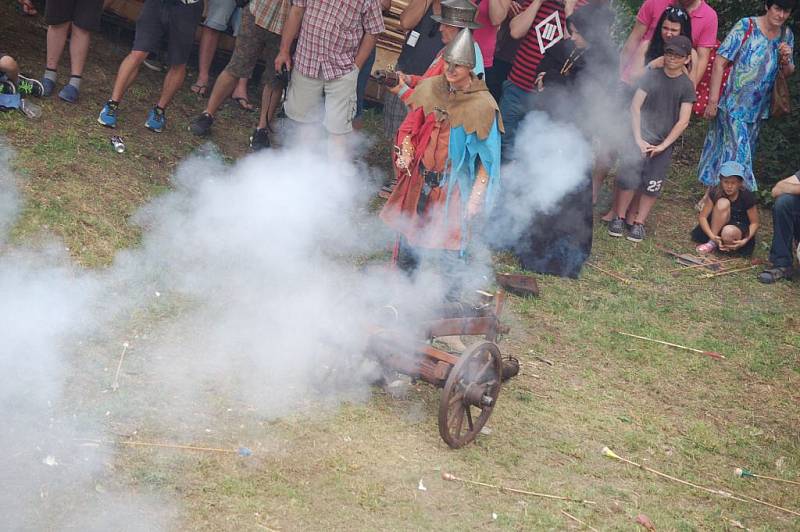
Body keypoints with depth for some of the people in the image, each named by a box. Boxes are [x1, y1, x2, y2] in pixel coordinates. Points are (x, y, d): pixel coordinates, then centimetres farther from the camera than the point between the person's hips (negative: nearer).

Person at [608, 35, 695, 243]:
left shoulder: (686, 86, -1)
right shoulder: (652, 76, 0)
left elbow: (683, 121, -5)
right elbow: (635, 107, -2)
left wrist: (663, 146, -10)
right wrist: (638, 139, -10)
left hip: (664, 143, 0)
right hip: (641, 137, 0)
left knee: (652, 185, -1)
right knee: (628, 177, -9)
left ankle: (639, 222, 9)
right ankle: (619, 217, 4)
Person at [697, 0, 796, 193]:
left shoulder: (786, 35, 2)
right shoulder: (746, 27, -15)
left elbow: (788, 73, 13)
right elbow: (720, 62, -15)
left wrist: (786, 59, -11)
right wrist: (713, 100, -17)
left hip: (758, 109, 6)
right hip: (733, 104, -6)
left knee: (745, 153, 12)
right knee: (736, 151, -8)